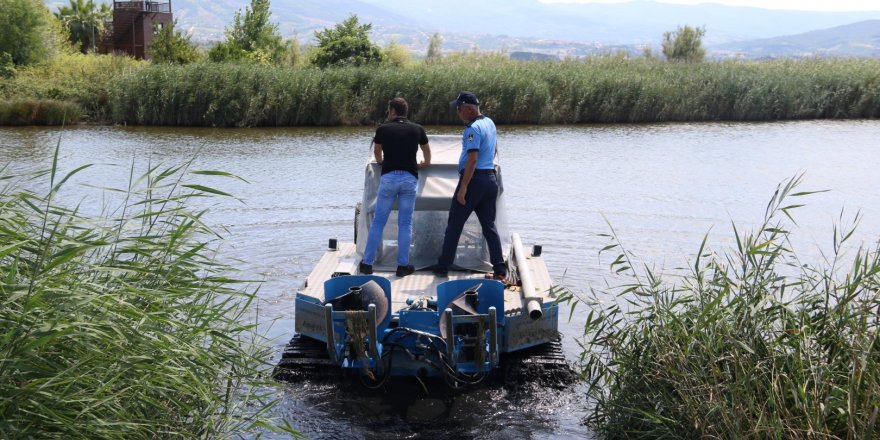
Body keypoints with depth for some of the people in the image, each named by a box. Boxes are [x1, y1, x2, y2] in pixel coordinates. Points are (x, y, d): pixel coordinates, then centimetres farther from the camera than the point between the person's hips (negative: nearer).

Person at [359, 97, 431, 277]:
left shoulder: (383, 129, 4)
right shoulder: (417, 129, 6)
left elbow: (377, 151, 23)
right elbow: (427, 151, 24)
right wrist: (426, 163, 47)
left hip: (388, 177, -1)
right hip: (409, 178, 1)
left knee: (378, 222, 7)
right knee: (405, 223, 6)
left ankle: (367, 263, 9)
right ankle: (403, 265, 6)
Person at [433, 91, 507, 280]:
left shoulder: (473, 129, -15)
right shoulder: (490, 123, 14)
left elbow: (472, 160, -22)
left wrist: (463, 187, -22)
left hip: (474, 178, -8)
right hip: (490, 178, 8)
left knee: (454, 225, 3)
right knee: (489, 225, 8)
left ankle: (443, 267, 9)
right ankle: (500, 270, 2)